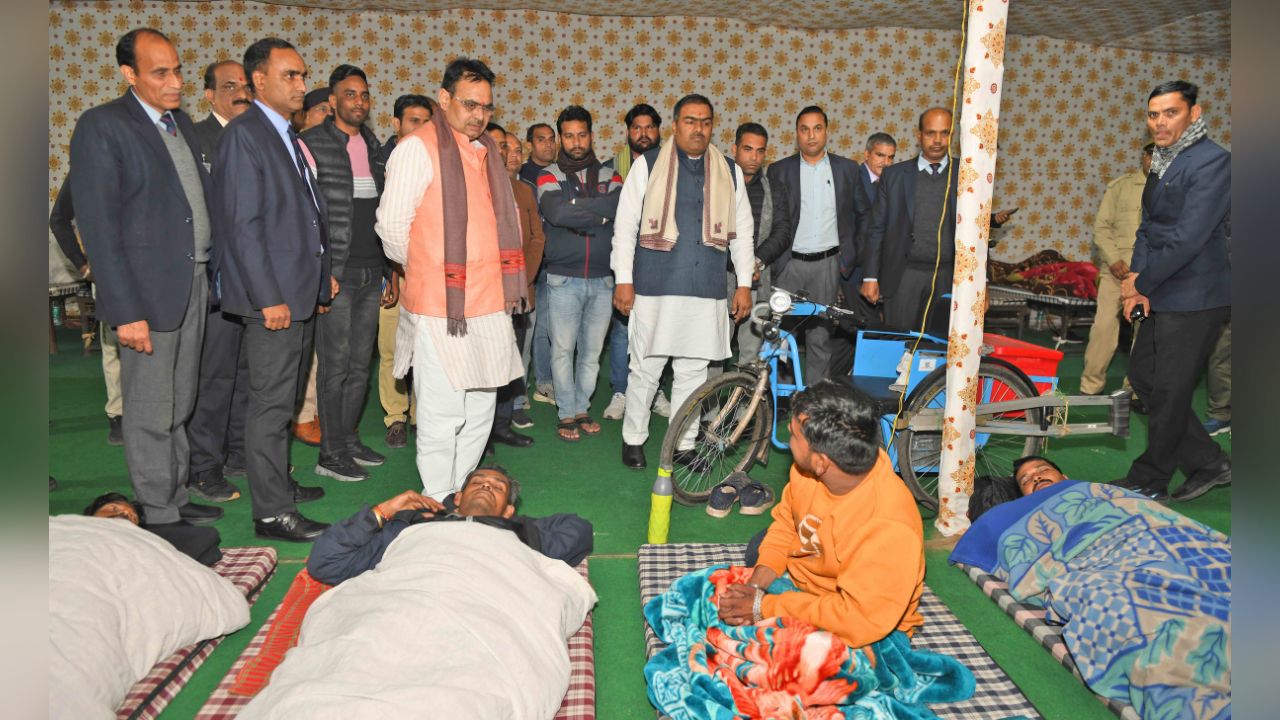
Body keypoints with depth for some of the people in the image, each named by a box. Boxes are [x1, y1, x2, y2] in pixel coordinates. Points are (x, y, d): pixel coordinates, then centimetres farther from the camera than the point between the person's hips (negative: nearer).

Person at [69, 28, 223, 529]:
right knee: (150, 413, 3)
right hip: (148, 289, -7)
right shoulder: (101, 127, -9)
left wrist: (212, 271, 6)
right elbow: (98, 227, -13)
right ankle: (159, 517, 15)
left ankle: (177, 499, 29)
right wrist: (126, 312, -17)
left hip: (194, 282, 7)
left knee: (180, 408, 16)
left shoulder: (182, 123, 14)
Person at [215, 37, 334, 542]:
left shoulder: (288, 137, 17)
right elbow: (242, 225, -17)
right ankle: (273, 511, 4)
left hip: (297, 290, 9)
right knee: (271, 401, -4)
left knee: (281, 396, 18)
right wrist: (269, 296, -21)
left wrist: (321, 275, 17)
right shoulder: (244, 135, -11)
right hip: (272, 292, -9)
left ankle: (276, 480, 31)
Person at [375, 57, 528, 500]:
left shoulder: (488, 151, 16)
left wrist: (507, 283, 13)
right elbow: (391, 226, -7)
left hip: (490, 303, 7)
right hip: (439, 304, -7)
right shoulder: (418, 147, -5)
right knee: (443, 415, -2)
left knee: (481, 410, 14)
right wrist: (427, 272, 5)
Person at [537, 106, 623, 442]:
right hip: (564, 278, -2)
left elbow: (624, 208, -11)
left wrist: (575, 212, -14)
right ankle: (566, 413, 14)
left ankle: (582, 407, 25)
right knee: (563, 349, 1)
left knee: (592, 350, 10)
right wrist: (600, 211, -12)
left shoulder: (608, 174, 9)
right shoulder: (549, 175, 2)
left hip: (602, 278, 2)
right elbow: (556, 212, -18)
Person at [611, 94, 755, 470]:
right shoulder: (647, 164, 5)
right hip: (655, 287, -2)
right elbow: (625, 224, 2)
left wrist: (744, 283, 10)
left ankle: (684, 444, 21)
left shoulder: (729, 170, 13)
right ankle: (633, 439, 20)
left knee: (693, 370, 9)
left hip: (707, 290, 3)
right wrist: (623, 278, -4)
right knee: (646, 368, 3)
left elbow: (742, 231, 15)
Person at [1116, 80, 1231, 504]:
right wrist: (1137, 279, -1)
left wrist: (1143, 283, -13)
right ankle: (1209, 464, 26)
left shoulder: (1211, 161, -15)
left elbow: (1188, 238, -21)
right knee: (1142, 376, 14)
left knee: (1169, 392, 0)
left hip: (1194, 299, -9)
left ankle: (1148, 483, 15)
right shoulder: (1163, 161, 14)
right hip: (1162, 295, 9)